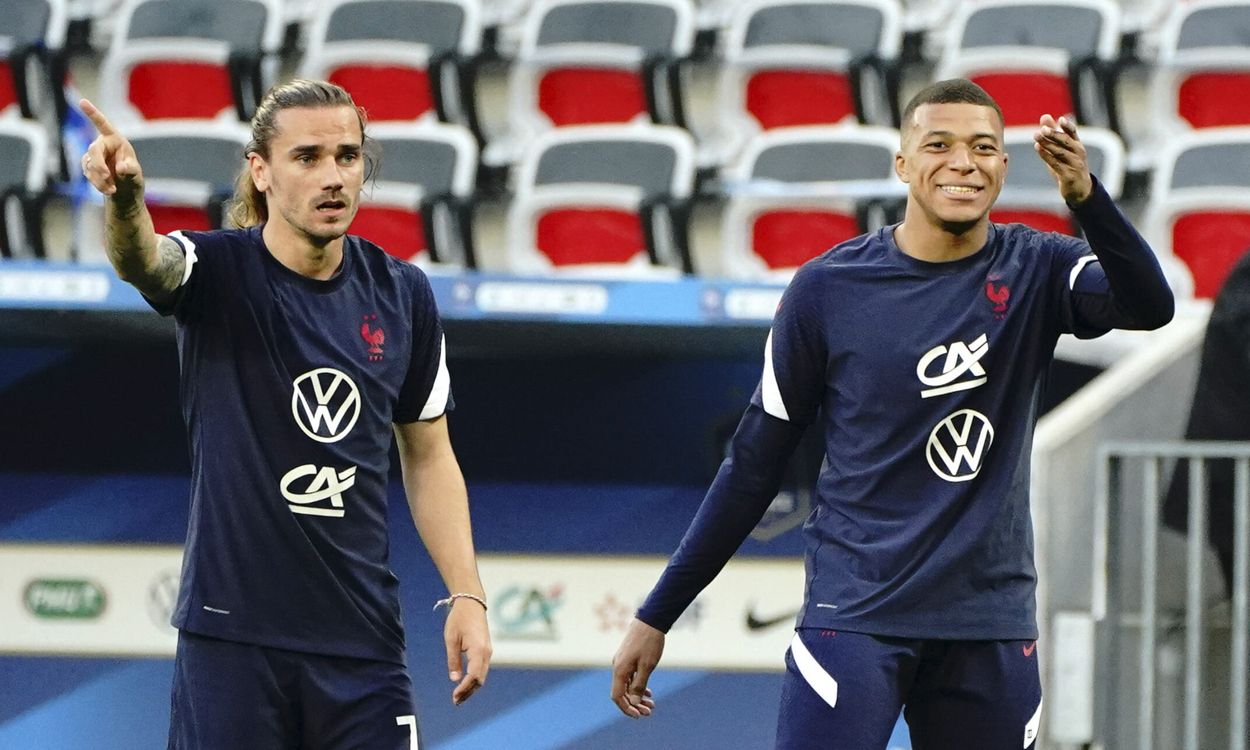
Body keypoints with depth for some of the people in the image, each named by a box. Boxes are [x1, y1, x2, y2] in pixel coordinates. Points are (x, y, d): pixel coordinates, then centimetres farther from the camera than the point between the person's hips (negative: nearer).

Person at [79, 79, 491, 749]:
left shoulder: (402, 295, 5)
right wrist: (125, 197, -53)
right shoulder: (217, 270, -6)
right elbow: (143, 262, -30)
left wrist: (466, 595, 5)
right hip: (230, 637, -3)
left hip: (362, 643, 3)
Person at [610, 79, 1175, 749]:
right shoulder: (827, 288, -2)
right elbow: (754, 462, 4)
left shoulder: (1035, 271, 3)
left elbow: (1150, 307, -18)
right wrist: (656, 616, 4)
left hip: (991, 618, 3)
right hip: (856, 611, -3)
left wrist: (1085, 196, -36)